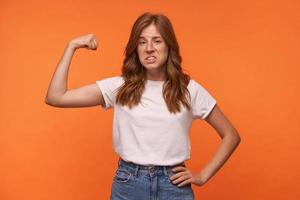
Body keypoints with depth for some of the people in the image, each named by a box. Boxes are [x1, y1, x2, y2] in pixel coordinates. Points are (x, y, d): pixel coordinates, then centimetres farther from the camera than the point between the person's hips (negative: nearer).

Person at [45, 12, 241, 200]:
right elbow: (56, 97, -7)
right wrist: (72, 46, -6)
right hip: (128, 184, 1)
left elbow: (231, 136, 5)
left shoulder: (189, 89, -3)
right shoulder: (119, 87, -2)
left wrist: (203, 176, -1)